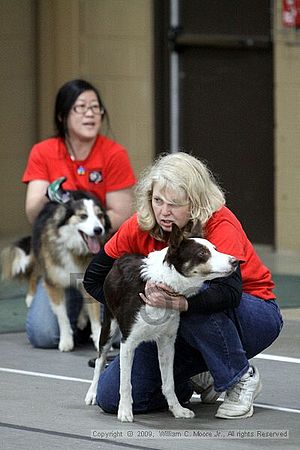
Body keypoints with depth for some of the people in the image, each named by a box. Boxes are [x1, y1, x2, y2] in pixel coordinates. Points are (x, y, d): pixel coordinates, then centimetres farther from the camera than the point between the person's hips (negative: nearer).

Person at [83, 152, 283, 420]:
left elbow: (230, 291, -42)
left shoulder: (219, 224, -25)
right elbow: (94, 279, -1)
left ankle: (241, 379, -16)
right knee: (111, 396, -12)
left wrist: (181, 304, -59)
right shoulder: (140, 227, -13)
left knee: (196, 289, -38)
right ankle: (198, 379, 12)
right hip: (175, 328, 4)